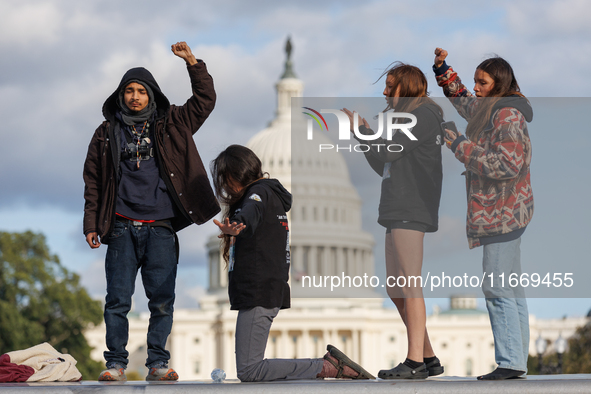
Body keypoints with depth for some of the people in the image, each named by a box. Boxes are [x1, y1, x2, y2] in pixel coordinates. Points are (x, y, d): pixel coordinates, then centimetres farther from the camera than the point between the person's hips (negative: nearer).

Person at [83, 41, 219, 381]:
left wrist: (192, 62, -3)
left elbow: (205, 100, 9)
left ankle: (158, 362, 5)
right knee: (118, 299, -4)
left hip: (161, 228, 0)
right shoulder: (107, 133, 11)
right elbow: (93, 181, 12)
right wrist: (92, 224, 5)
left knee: (162, 299, -2)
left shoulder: (170, 125, 12)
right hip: (122, 228, 0)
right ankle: (116, 362, 3)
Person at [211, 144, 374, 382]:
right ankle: (330, 364, 5)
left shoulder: (260, 193, -9)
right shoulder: (271, 195, 21)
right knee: (250, 368, 10)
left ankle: (327, 367, -11)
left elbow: (250, 214, -33)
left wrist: (235, 227, -51)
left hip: (258, 295, -10)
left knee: (248, 371, -13)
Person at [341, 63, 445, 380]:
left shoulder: (424, 114, -6)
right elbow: (384, 167, 23)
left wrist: (359, 128, 1)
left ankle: (415, 362, -14)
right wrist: (365, 133, 14)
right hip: (398, 211, 10)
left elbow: (388, 152, -13)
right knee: (395, 290, 8)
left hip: (412, 210, -10)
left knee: (409, 285, -13)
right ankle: (428, 359, 11)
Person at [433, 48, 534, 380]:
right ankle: (517, 361, 14)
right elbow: (460, 98, 35)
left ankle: (510, 362, -10)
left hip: (503, 212, -10)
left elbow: (506, 165, -25)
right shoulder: (488, 109, 15)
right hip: (502, 213, 10)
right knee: (511, 290, 10)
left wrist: (460, 145, -19)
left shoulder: (508, 116, -16)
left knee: (498, 290, -11)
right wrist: (442, 68, 22)